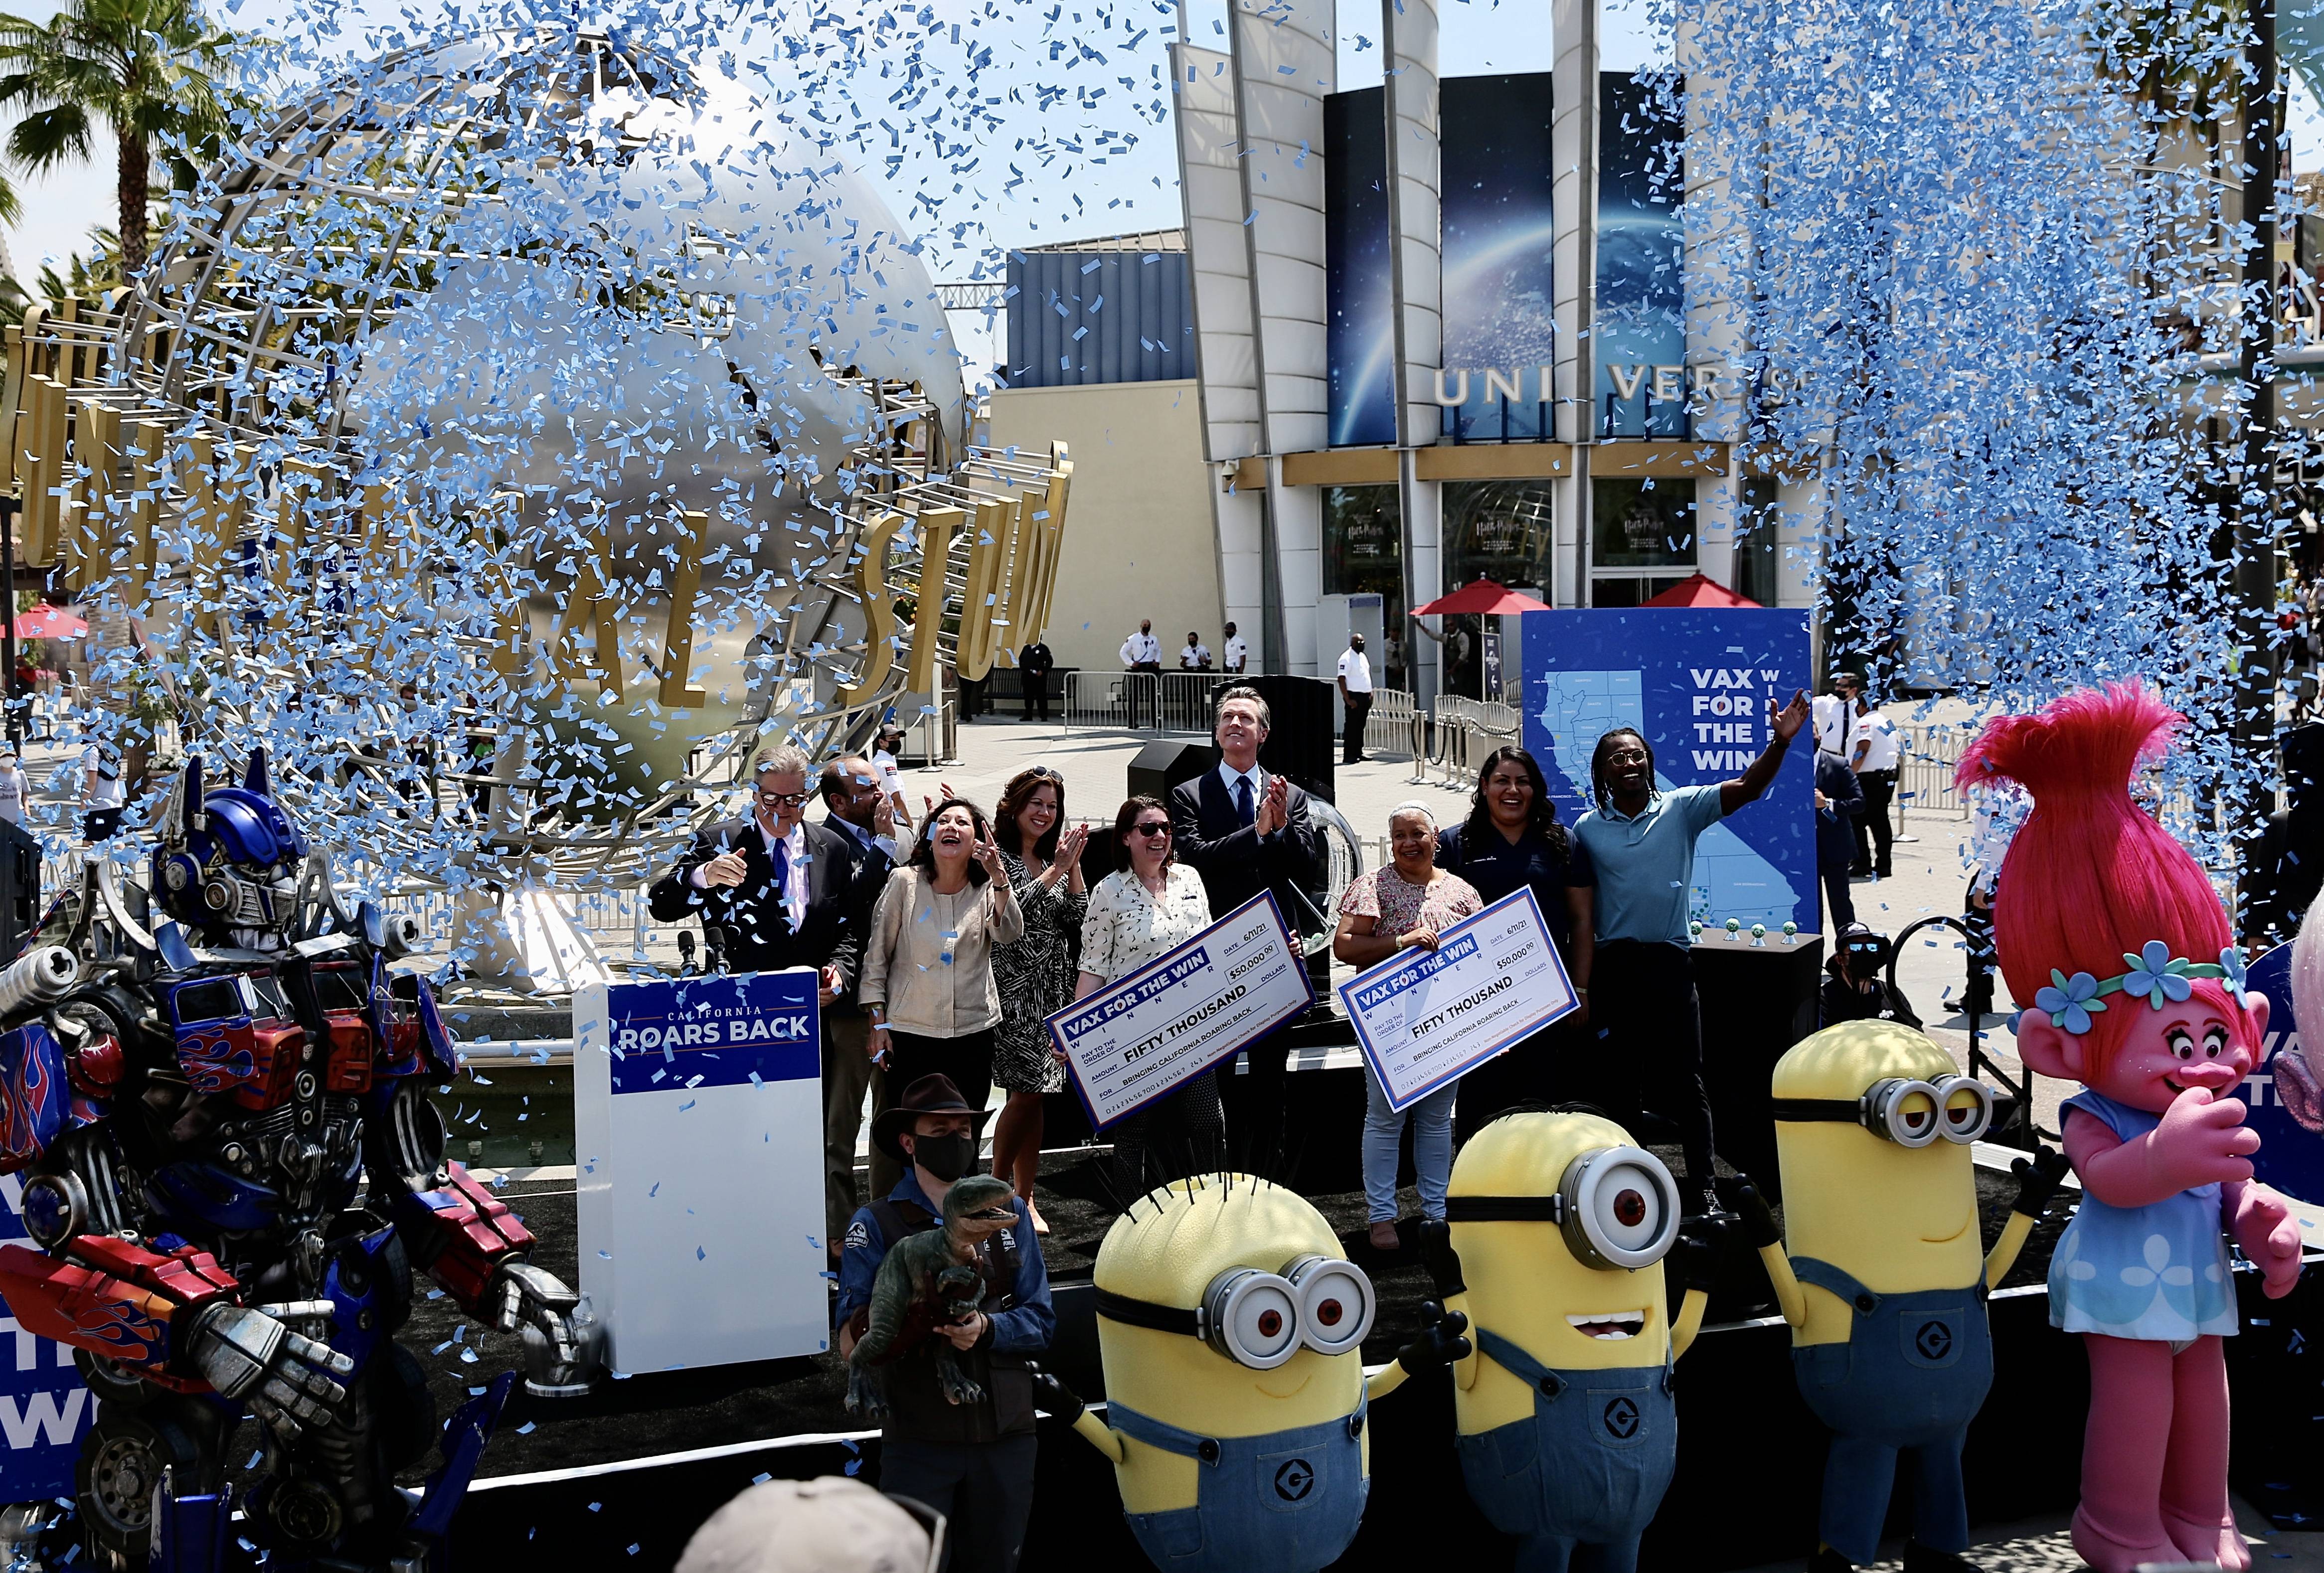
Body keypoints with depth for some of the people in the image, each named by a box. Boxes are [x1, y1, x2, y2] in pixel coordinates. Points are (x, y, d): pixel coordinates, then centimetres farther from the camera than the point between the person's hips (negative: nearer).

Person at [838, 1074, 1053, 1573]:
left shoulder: (1008, 1214, 7)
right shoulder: (877, 1226, -3)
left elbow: (1041, 1321, 4)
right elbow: (850, 1343, -9)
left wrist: (986, 1329, -15)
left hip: (1005, 1436, 3)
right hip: (919, 1439, -3)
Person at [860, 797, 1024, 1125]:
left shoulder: (987, 887, 3)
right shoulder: (904, 881, -2)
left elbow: (1010, 934, -15)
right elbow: (876, 953, 1)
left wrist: (999, 876, -27)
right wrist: (877, 1022, -2)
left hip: (973, 1032, 2)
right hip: (910, 1032, -2)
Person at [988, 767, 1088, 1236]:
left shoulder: (1053, 859, 15)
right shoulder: (997, 857, -4)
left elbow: (1078, 920, 6)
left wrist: (1073, 866, -5)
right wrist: (1057, 869, -15)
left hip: (1052, 991, 6)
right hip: (1012, 988, -6)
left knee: (1035, 1092, 7)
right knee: (1027, 1090, -11)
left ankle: (1024, 1198, 14)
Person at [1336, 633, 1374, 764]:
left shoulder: (1362, 656, 16)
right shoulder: (1346, 658, -12)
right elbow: (1341, 679, -19)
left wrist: (1370, 694, 15)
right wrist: (1348, 700, -22)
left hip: (1365, 696, 8)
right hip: (1354, 696, -8)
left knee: (1360, 726, 11)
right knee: (1352, 727, -6)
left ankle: (1358, 753, 17)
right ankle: (1348, 756, -5)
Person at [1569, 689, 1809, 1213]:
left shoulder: (1681, 809, 0)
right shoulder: (1588, 828, 3)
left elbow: (1746, 789, -12)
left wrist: (1780, 743, -27)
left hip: (1669, 961, -1)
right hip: (1612, 966, 1)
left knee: (1685, 1081, 2)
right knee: (1617, 1082, 10)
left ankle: (1702, 1188, 13)